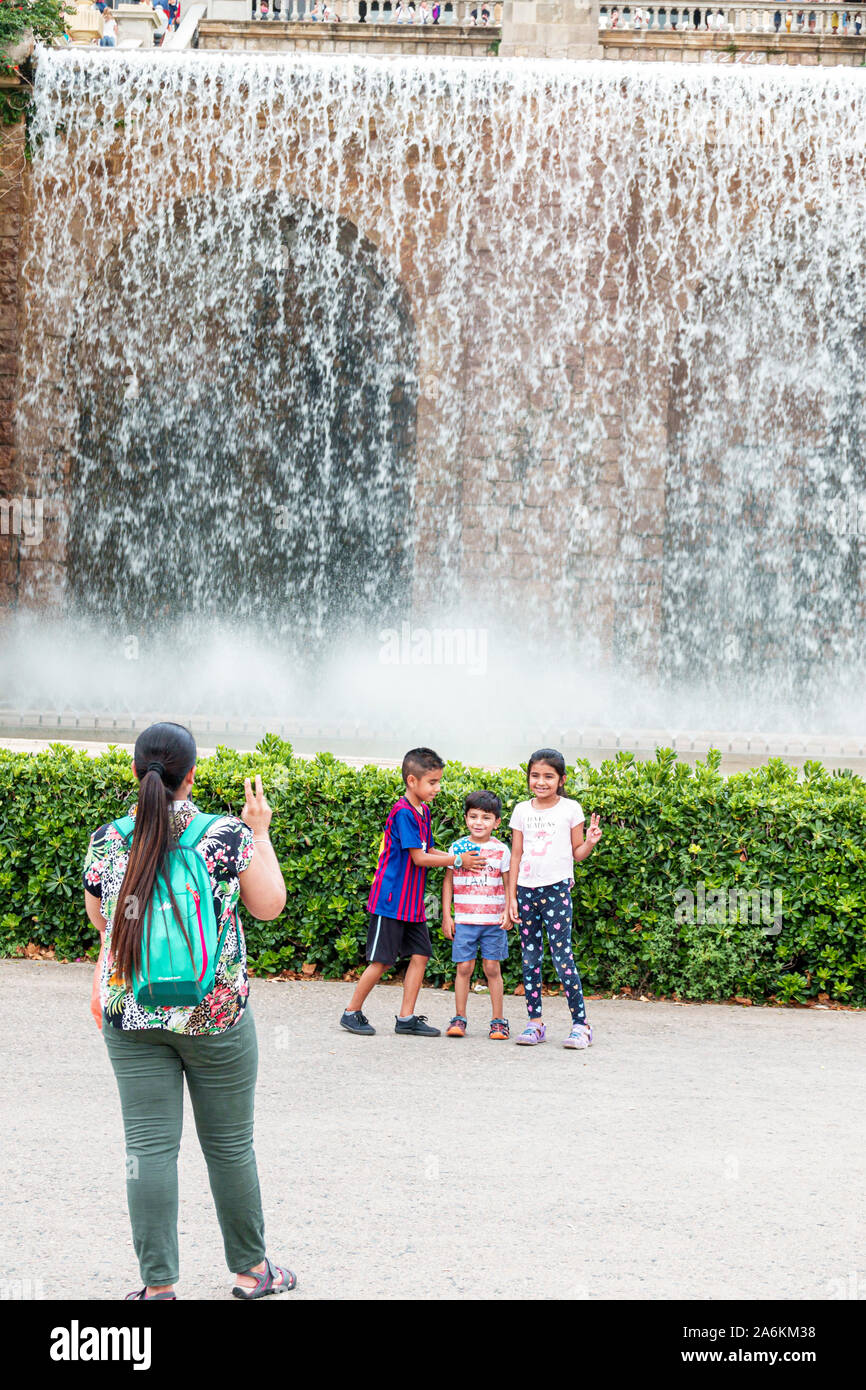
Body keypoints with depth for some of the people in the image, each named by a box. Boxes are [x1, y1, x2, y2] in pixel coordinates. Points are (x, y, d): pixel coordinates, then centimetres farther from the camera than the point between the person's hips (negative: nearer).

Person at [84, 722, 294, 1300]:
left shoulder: (109, 840, -3)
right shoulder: (229, 836, -11)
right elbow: (269, 906, 2)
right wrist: (260, 834, 11)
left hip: (133, 1020, 1)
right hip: (217, 1015, -1)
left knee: (149, 1147, 4)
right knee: (230, 1144, 11)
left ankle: (159, 1284, 4)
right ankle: (251, 1269, 24)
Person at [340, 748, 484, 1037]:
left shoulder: (423, 811, 11)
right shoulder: (403, 813, -17)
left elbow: (427, 851, 17)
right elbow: (419, 858, -18)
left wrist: (458, 859, 3)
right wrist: (457, 860, -11)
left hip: (412, 902, 9)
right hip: (390, 901, -9)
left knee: (420, 955, 4)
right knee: (382, 961, -3)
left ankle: (407, 1018, 9)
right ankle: (351, 1013, 10)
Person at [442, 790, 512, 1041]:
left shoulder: (501, 850, 2)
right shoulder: (457, 848, 3)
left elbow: (508, 884, 6)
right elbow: (448, 882, 8)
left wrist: (508, 912, -6)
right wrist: (446, 915, 4)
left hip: (494, 921, -1)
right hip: (464, 920, 1)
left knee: (492, 968, 2)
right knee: (464, 968, 1)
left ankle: (498, 1020, 8)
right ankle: (459, 1018, 10)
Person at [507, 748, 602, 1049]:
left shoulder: (570, 809, 2)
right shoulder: (522, 811, 9)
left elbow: (577, 853, 6)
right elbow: (516, 855, 11)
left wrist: (591, 842, -16)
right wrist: (511, 896, 6)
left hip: (557, 889, -4)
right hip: (527, 889, 4)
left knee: (562, 955, -10)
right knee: (530, 959, 5)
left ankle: (581, 1024, -7)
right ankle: (535, 1022, 12)